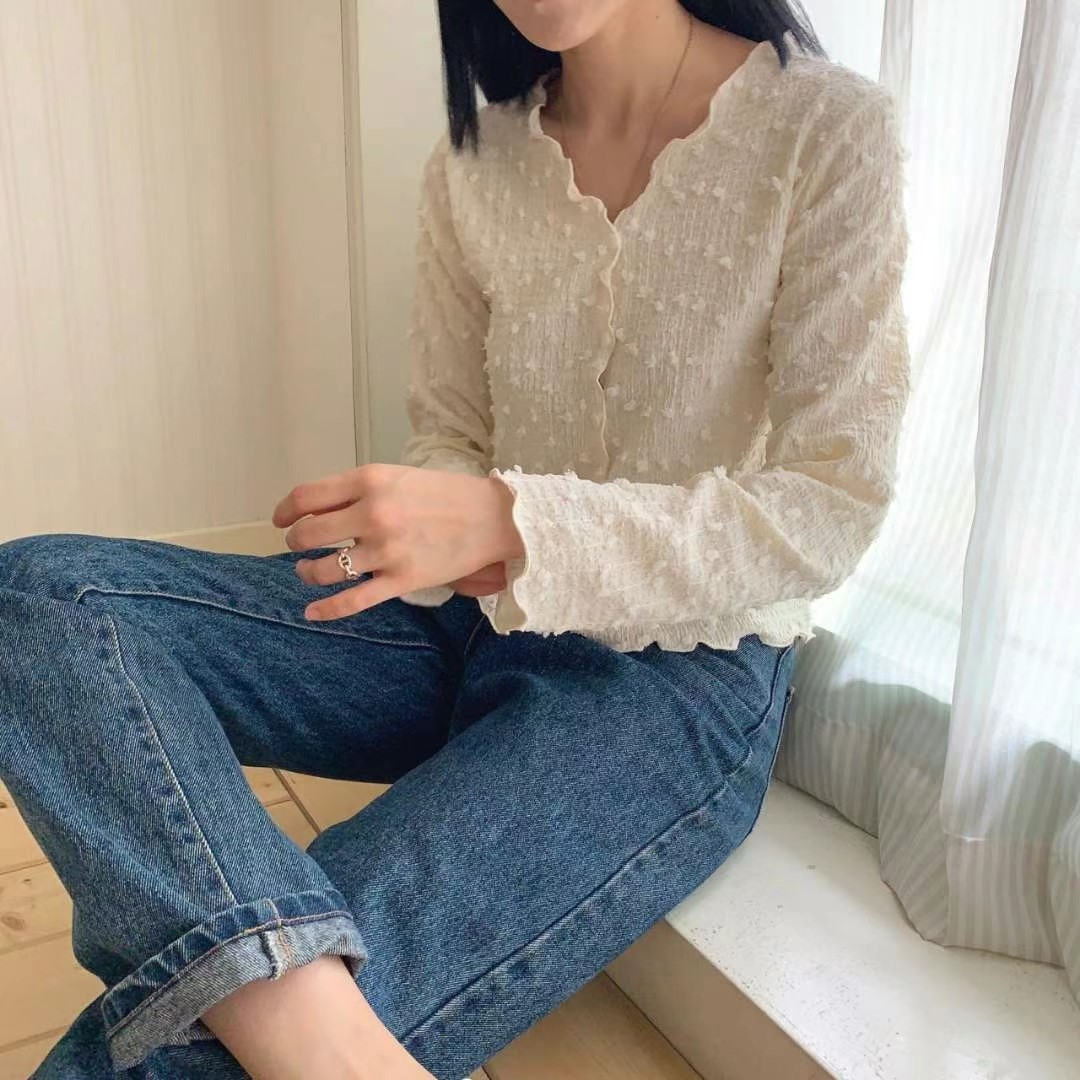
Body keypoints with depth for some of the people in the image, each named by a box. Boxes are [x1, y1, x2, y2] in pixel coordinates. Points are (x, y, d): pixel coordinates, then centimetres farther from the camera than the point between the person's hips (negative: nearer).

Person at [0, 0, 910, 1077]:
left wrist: (508, 523, -25)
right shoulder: (474, 163, 5)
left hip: (683, 674, -6)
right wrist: (442, 538, -14)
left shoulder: (825, 129, -8)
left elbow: (833, 510, -13)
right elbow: (448, 433, 11)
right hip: (474, 618, 6)